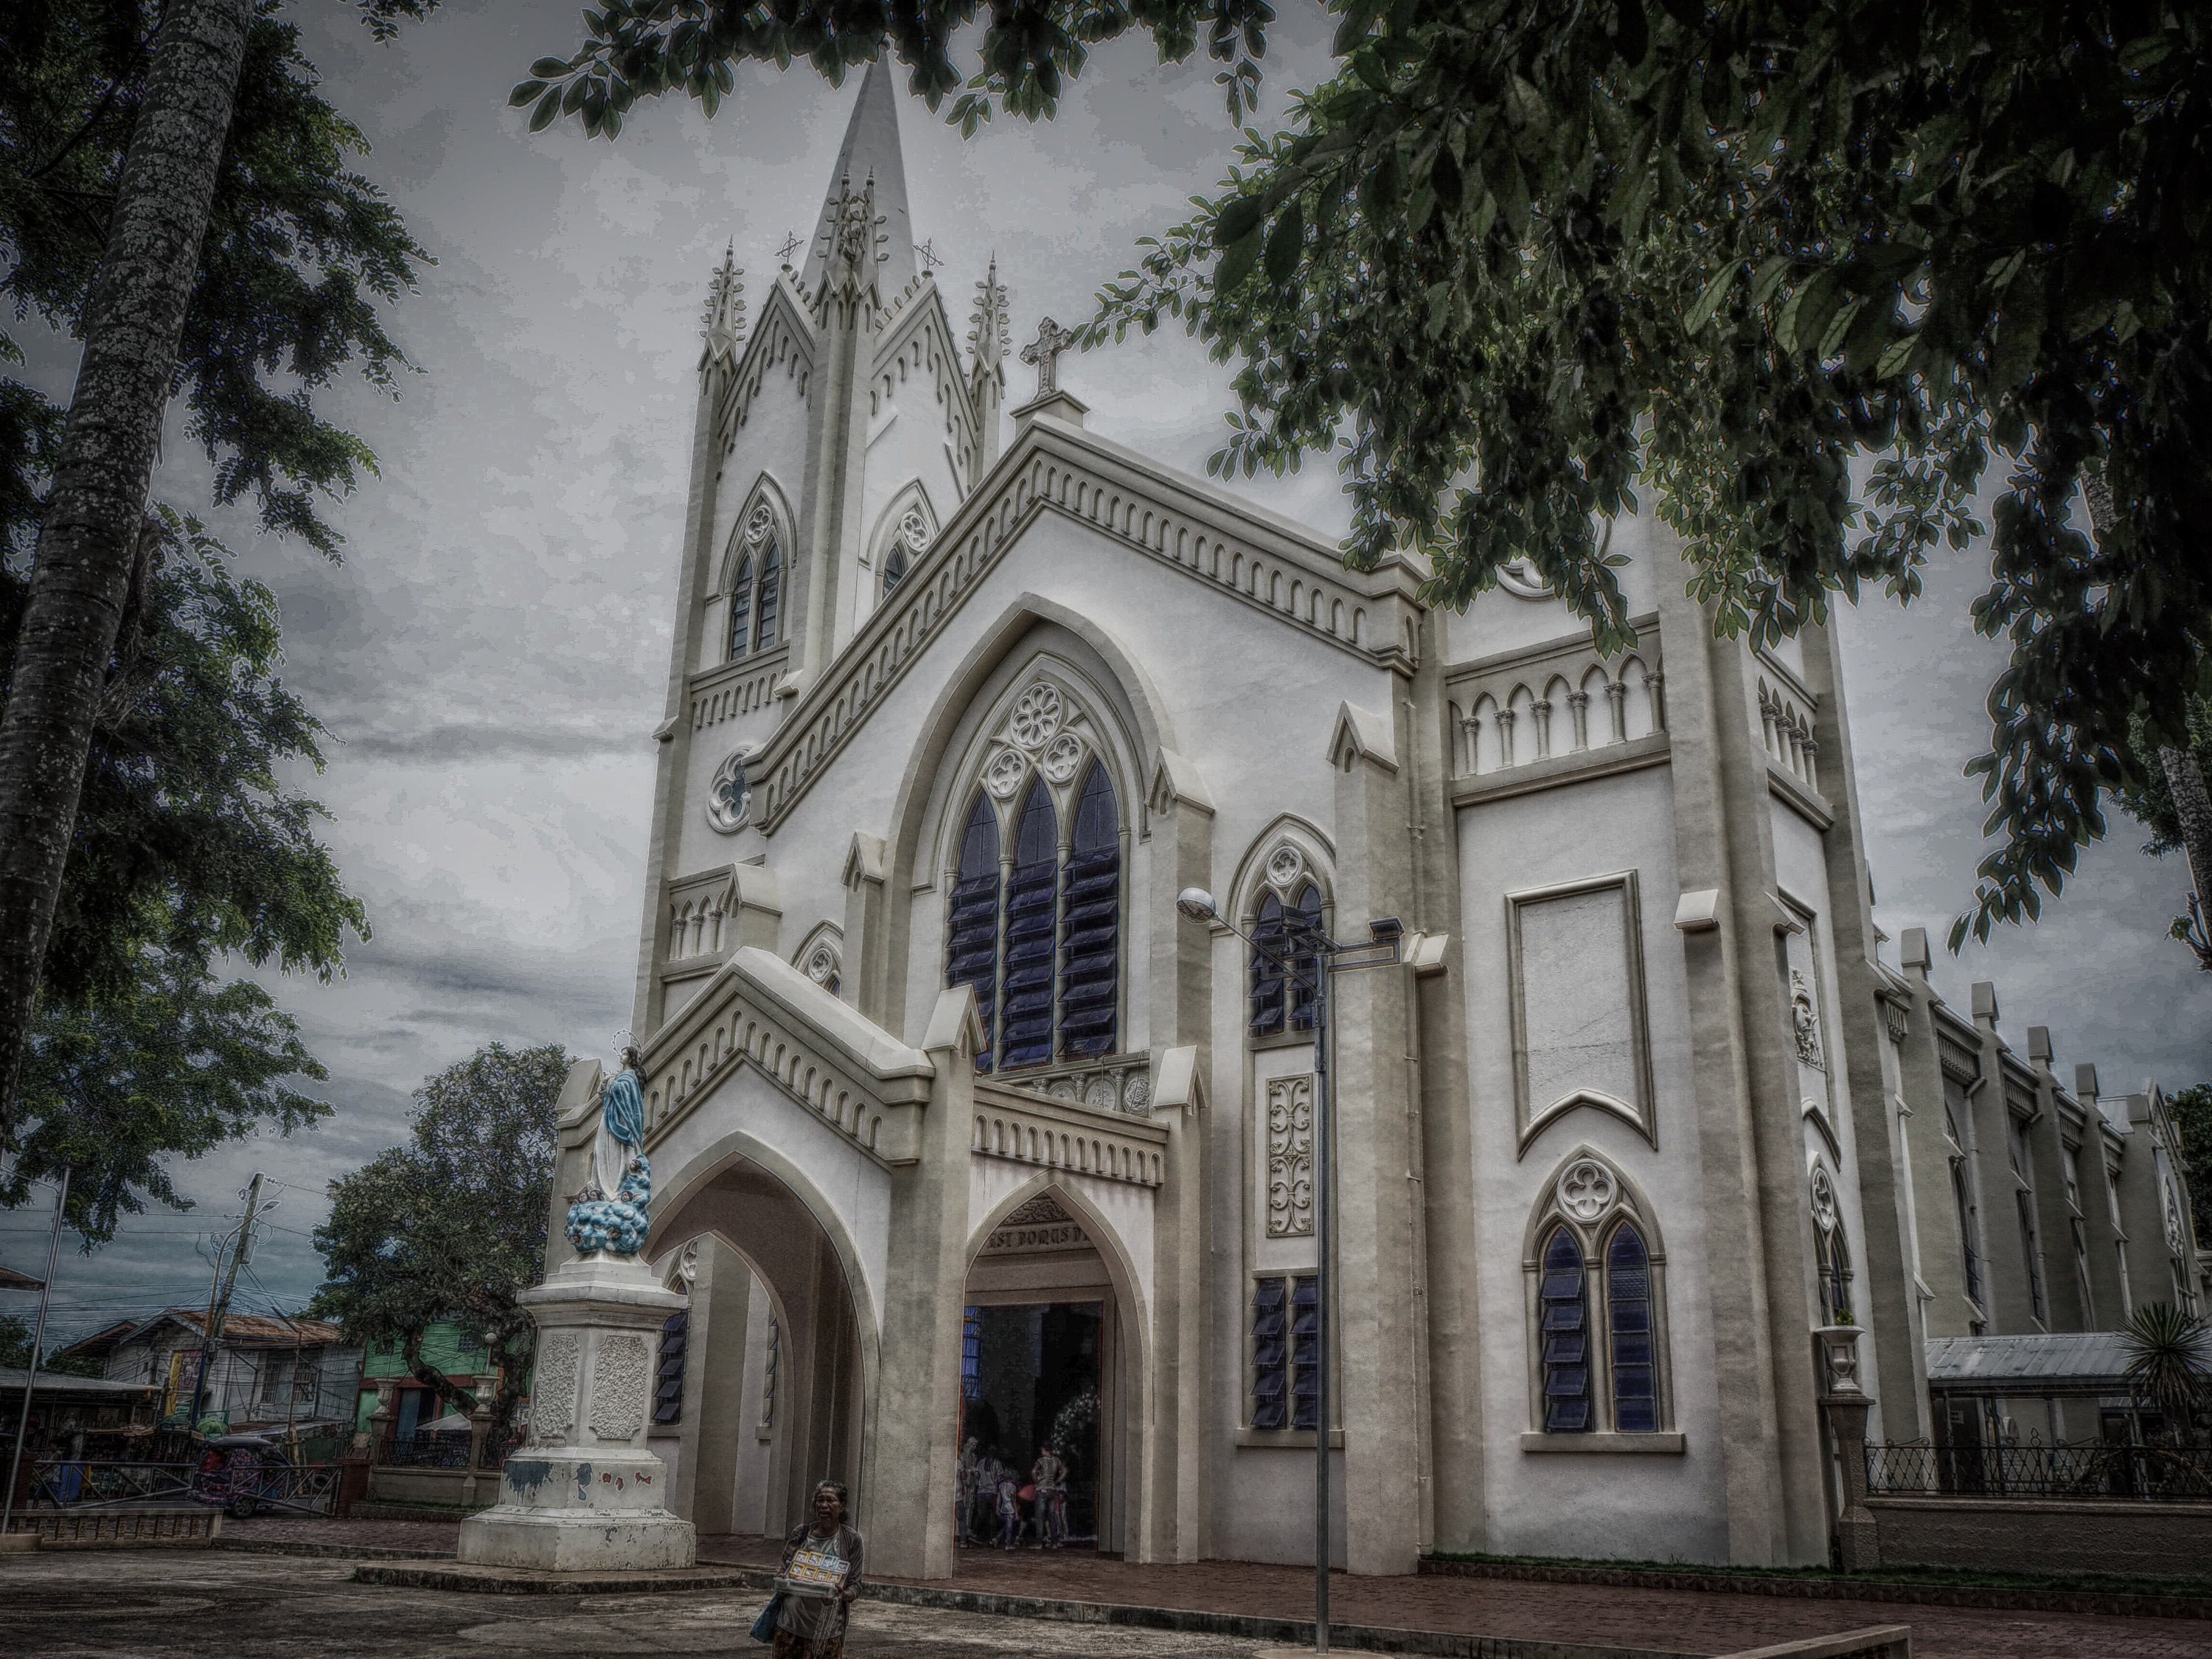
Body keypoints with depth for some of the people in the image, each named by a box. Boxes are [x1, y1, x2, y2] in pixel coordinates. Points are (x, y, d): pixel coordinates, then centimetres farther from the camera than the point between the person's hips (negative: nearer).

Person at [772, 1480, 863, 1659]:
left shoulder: (851, 1540, -3)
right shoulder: (801, 1533, 2)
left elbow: (855, 1585, -1)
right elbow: (784, 1568, 11)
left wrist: (842, 1595, -23)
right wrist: (781, 1576, -12)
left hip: (827, 1628, -2)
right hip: (791, 1622, 2)